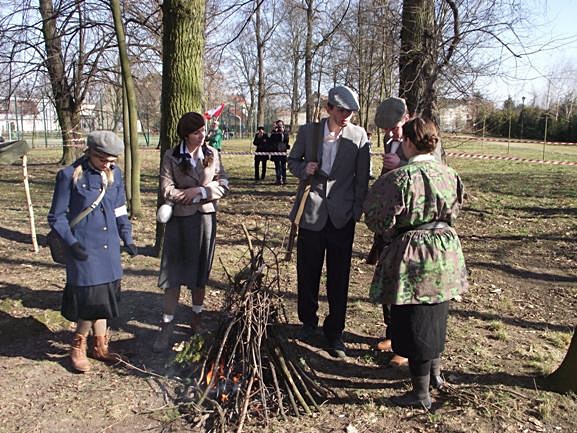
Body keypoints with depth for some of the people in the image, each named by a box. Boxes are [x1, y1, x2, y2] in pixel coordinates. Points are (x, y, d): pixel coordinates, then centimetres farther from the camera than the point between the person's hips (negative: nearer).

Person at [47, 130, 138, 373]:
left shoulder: (114, 174, 4)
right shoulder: (70, 176, -11)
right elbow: (56, 217, -7)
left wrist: (127, 239, 7)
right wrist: (72, 243, -18)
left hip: (109, 247, 5)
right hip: (84, 248, -5)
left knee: (105, 296, 12)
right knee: (91, 298, -5)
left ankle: (100, 347, 28)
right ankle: (78, 347, 19)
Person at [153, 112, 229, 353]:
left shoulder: (212, 154, 3)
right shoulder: (171, 157, -4)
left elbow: (223, 185, 0)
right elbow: (167, 190, -12)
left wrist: (199, 191, -13)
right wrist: (189, 195, -12)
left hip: (206, 219, 2)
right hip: (179, 220, -2)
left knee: (200, 272, 12)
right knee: (173, 274, 0)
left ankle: (197, 318, 29)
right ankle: (167, 326, 9)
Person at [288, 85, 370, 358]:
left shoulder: (359, 135, -1)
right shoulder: (308, 131, 1)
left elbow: (362, 177, 2)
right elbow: (292, 161, 12)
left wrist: (357, 211, -3)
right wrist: (304, 169, -10)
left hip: (342, 216, -1)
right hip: (311, 212, 1)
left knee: (339, 277, 5)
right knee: (307, 272, 11)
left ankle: (334, 331, 20)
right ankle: (308, 321, 33)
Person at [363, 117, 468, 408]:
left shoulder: (400, 178, -20)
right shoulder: (449, 174, 0)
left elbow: (381, 221, -14)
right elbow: (453, 213, 12)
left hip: (412, 256, -6)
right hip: (446, 251, 7)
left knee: (412, 322, 6)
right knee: (436, 315, 23)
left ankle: (421, 393, 18)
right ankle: (435, 374, 41)